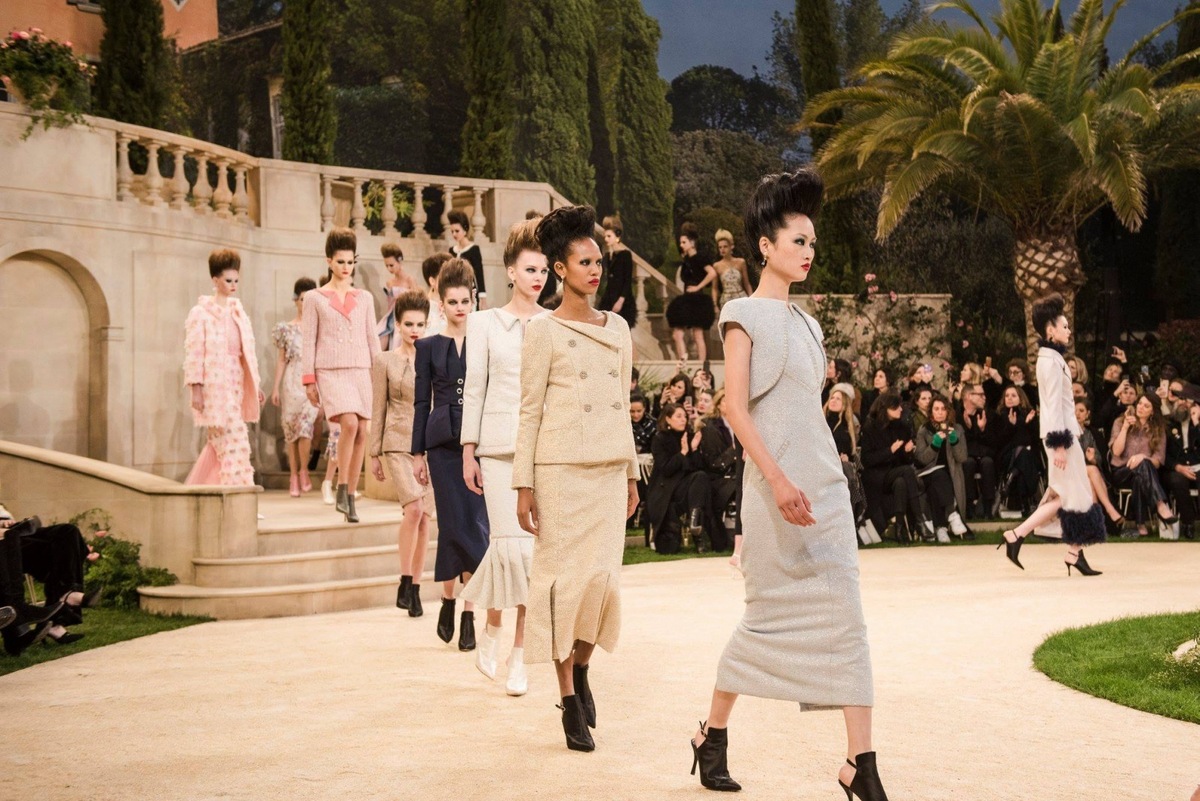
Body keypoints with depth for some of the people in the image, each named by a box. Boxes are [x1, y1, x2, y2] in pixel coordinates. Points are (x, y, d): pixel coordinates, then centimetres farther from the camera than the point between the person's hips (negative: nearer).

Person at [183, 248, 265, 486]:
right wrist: (196, 390, -14)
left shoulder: (237, 311, 15)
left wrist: (255, 386, 14)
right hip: (214, 384, -7)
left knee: (219, 444, 11)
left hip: (235, 384, 7)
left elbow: (247, 351, 17)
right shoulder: (201, 313, -6)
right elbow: (193, 353, -9)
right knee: (234, 439, -13)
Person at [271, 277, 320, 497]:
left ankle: (303, 471, -1)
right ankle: (293, 475, 9)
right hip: (293, 382, 1)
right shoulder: (287, 329, 8)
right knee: (291, 429, 2)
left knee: (305, 425, -16)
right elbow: (281, 359, 10)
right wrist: (275, 387, 4)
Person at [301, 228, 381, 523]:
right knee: (349, 423, -23)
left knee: (361, 432, -3)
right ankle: (341, 491, -11)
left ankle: (351, 498, 7)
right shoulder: (314, 298, 6)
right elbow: (309, 341, 4)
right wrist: (309, 380, -2)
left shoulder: (364, 298, 14)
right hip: (330, 372, -4)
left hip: (360, 371, 4)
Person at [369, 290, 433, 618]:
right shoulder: (385, 361, 4)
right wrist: (374, 453, 3)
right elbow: (378, 410, 5)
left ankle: (415, 589, 12)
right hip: (399, 444, -3)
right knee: (413, 508, -20)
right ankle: (404, 581, -9)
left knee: (424, 516, 2)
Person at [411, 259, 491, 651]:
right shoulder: (429, 346, 8)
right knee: (453, 525, -2)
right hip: (444, 442, 0)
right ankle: (448, 599, 18)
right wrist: (418, 453, 3)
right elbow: (422, 402, 7)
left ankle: (468, 611, 1)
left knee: (477, 524, -4)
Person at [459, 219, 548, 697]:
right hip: (501, 444, -1)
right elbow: (473, 389, 6)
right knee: (509, 543, -10)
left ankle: (519, 653, 6)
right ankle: (492, 624, 17)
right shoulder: (485, 323, 7)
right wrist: (468, 451, 1)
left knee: (536, 547, -2)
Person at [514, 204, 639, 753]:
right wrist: (523, 485, -7)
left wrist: (631, 474, 16)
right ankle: (569, 699, 8)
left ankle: (581, 667, 25)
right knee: (567, 577, -2)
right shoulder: (544, 331, -2)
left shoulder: (618, 328, 13)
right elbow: (530, 411, -3)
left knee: (604, 578, 0)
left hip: (610, 470, 5)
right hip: (562, 469, -5)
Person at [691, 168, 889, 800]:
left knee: (846, 617, -2)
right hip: (776, 486, -6)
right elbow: (735, 406, -13)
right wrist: (777, 480, -23)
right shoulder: (744, 314, -4)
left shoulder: (805, 322, 16)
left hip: (826, 483, 6)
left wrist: (821, 482, 15)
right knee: (767, 617, 2)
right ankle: (713, 736, 22)